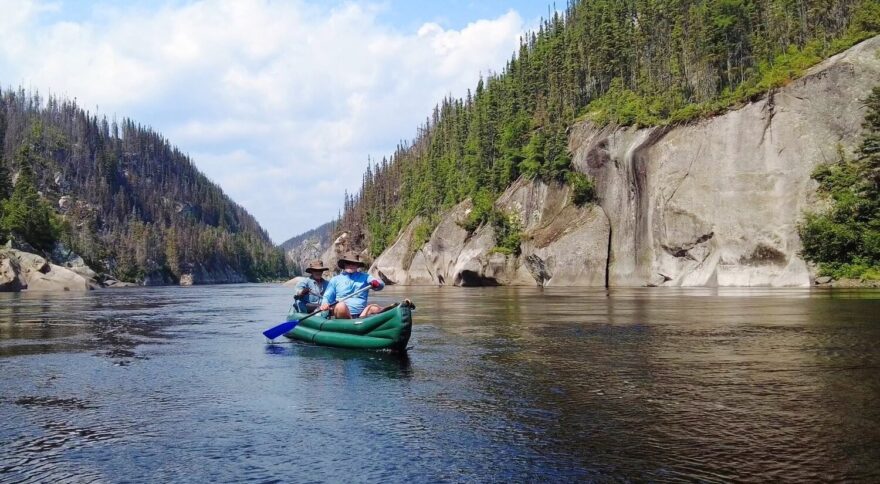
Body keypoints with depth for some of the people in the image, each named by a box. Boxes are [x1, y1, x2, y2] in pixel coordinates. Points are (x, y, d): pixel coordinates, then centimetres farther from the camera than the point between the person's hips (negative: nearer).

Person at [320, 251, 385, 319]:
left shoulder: (364, 277, 15)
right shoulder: (335, 280, 15)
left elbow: (381, 285, 1)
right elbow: (327, 297, 14)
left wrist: (376, 283, -24)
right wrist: (325, 304, -10)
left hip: (361, 313, 1)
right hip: (342, 315, -1)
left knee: (375, 308, -27)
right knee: (341, 306, -34)